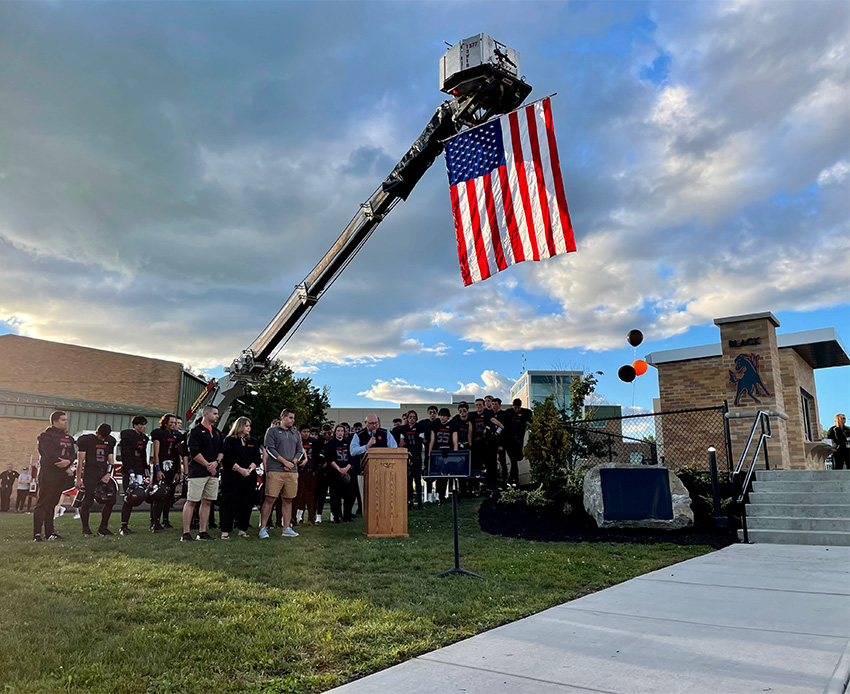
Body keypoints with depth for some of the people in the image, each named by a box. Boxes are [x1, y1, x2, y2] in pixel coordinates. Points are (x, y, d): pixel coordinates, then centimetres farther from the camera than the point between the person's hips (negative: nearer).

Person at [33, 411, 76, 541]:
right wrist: (67, 469, -13)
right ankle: (37, 534, -6)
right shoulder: (46, 436, -6)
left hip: (61, 475, 7)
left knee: (52, 504, 10)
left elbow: (73, 453, 9)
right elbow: (51, 455, -15)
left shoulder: (68, 438, 17)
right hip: (48, 473, -7)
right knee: (42, 503, -7)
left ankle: (49, 532, 13)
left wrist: (69, 461, -15)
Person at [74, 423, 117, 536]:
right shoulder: (86, 440, -2)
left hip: (104, 474, 5)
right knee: (88, 500, -7)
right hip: (90, 474, -5)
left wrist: (108, 474, 1)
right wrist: (79, 479, -6)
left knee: (111, 500, 0)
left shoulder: (110, 441, 14)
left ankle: (103, 528, 11)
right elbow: (80, 462, -3)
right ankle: (85, 528, 8)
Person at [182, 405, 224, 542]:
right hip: (198, 472, -7)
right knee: (191, 502, -5)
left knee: (207, 502, 7)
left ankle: (202, 532, 13)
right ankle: (186, 533, -2)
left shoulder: (217, 432, 18)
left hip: (213, 472, 7)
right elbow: (194, 452, -12)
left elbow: (221, 451, 17)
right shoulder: (196, 431, -5)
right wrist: (208, 465, -11)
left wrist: (216, 462, -3)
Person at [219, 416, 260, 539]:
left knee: (247, 503, 4)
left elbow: (258, 458, 9)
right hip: (232, 477, -5)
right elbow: (227, 459, -8)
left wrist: (250, 469, -8)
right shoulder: (229, 440, 1)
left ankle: (242, 529, 14)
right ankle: (225, 531, 1)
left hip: (250, 476, 5)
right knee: (230, 503, -4)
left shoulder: (253, 442, 16)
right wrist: (240, 469, -16)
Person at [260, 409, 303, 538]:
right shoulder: (273, 431, 4)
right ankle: (263, 528, -2)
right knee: (270, 499, -8)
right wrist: (285, 462, -11)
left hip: (292, 471, 5)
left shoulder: (296, 433, 19)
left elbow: (300, 450, 16)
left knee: (288, 500, 6)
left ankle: (286, 528, 11)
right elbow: (270, 449, -6)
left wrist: (293, 462, -3)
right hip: (275, 471, -5)